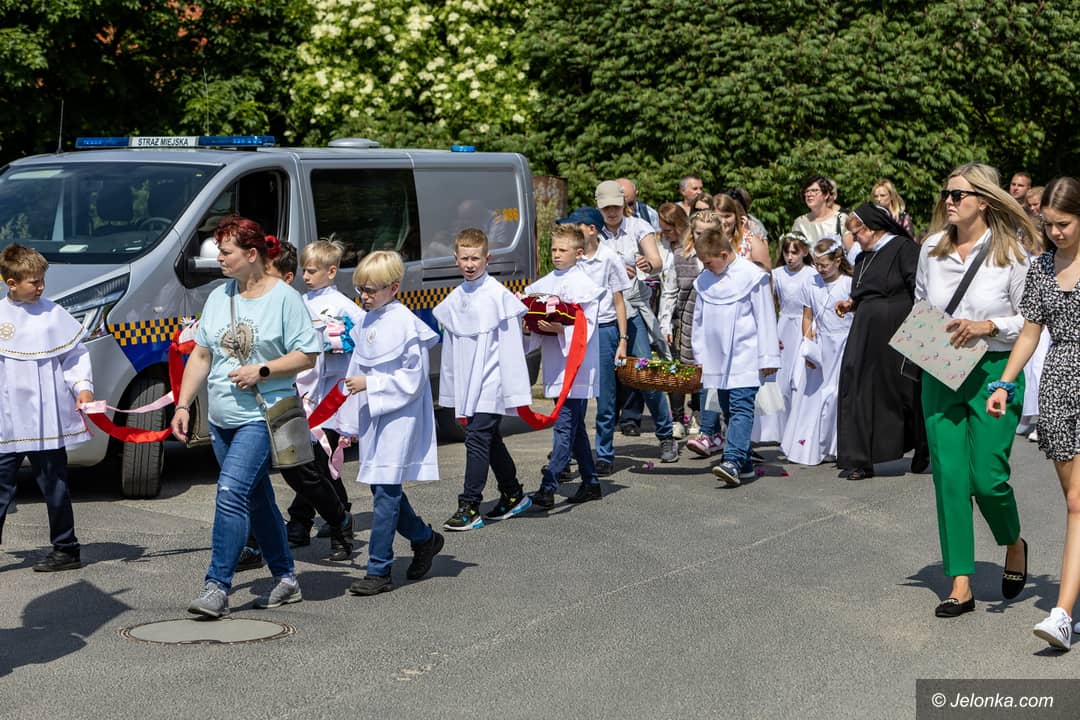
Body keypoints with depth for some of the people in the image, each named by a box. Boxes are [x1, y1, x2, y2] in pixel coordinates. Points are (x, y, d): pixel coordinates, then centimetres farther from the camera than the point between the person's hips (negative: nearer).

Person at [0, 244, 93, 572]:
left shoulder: (53, 314, -1)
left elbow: (76, 355, 3)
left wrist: (83, 386, -10)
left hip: (47, 422, -1)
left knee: (54, 487, 8)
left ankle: (66, 549, 18)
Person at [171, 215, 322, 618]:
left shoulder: (284, 298, -7)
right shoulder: (218, 298, 11)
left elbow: (307, 356, -8)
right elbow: (200, 356, 14)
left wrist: (262, 370, -19)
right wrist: (183, 405, 7)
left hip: (262, 416, -7)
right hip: (222, 419, 7)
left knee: (231, 492, -18)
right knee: (257, 499, 14)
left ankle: (217, 586, -16)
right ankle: (286, 579, 26)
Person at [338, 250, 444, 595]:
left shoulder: (405, 325, -13)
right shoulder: (367, 324, 11)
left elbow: (412, 380, -15)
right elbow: (356, 372, 17)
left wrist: (369, 385, -17)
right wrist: (349, 424, 18)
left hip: (398, 422, -8)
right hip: (372, 420, 8)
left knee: (386, 493, -7)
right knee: (383, 490, 12)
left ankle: (379, 571, -2)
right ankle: (425, 538, 33)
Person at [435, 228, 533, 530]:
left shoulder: (499, 295, -10)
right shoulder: (454, 299, 9)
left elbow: (511, 345, -10)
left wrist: (515, 392, -12)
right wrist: (450, 390, 16)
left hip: (491, 384, -7)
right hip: (467, 386, 7)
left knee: (477, 438, -12)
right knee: (490, 440, 15)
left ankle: (469, 507, -8)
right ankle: (513, 495, 30)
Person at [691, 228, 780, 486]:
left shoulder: (752, 276, -8)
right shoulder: (704, 281, 10)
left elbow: (765, 319, -7)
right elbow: (699, 320, 19)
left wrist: (768, 357, -7)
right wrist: (699, 356, 19)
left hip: (745, 357, -7)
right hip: (717, 358, 7)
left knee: (741, 407, -15)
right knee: (728, 409, 10)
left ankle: (733, 461, -26)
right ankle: (744, 465, 17)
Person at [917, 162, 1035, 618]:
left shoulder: (1011, 254, -5)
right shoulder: (932, 249, 5)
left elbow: (1031, 319, -2)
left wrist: (988, 326, -17)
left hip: (994, 371, -4)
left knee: (987, 476, -6)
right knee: (948, 475, -1)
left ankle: (1014, 545, 28)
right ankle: (960, 586, 6)